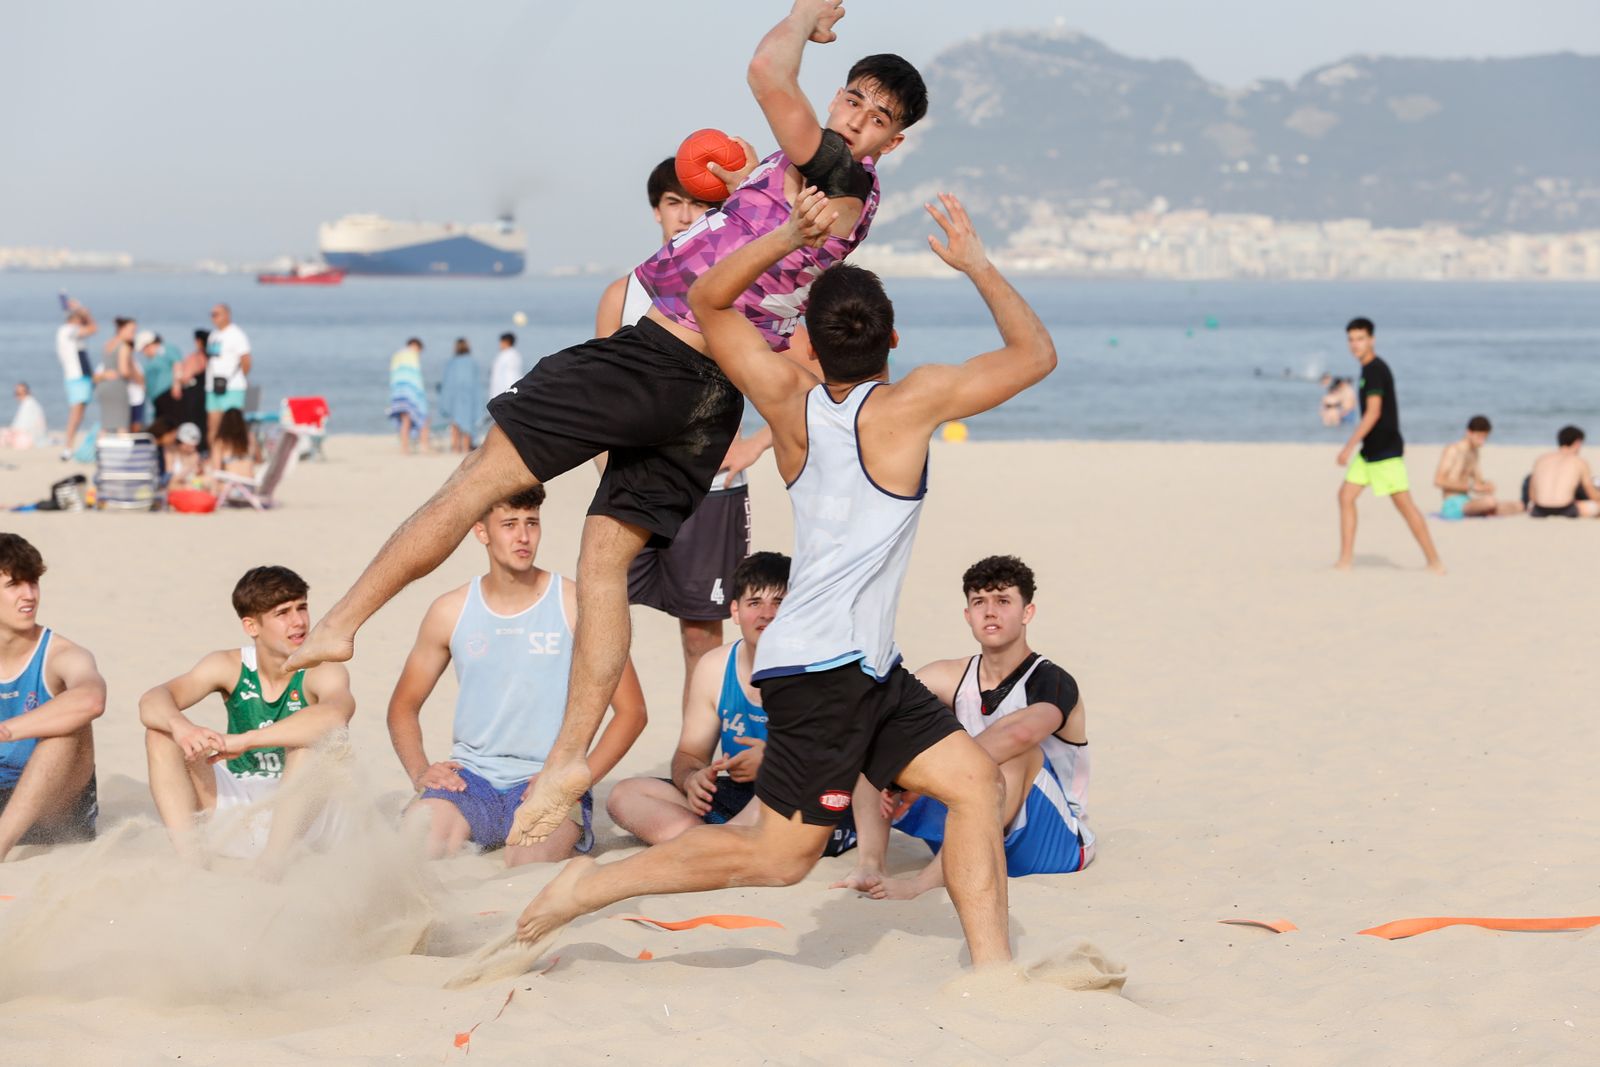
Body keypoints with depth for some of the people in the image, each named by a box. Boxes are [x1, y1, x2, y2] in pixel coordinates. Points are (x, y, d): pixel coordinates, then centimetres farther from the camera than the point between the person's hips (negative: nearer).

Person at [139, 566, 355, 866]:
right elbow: (152, 701, -14)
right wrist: (181, 726, -39)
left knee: (316, 733, -30)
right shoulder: (230, 667, -2)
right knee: (161, 731, -11)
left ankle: (271, 864, -35)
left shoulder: (322, 672, -13)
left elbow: (338, 712, -39)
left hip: (303, 817, -4)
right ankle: (190, 858, -25)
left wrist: (244, 740, -43)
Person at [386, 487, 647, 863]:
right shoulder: (451, 612, 8)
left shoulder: (576, 607, 0)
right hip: (470, 779, 2)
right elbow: (403, 707, 18)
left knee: (529, 862, -34)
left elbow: (631, 711, 1)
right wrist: (420, 772, -1)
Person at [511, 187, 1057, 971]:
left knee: (975, 781, 6)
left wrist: (789, 237, 2)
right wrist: (977, 266, 8)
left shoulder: (790, 402, 3)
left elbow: (708, 298, 13)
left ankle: (992, 966, 2)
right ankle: (595, 885, 2)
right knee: (780, 855, -4)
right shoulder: (914, 401, -13)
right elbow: (1036, 354, -2)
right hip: (825, 667, -8)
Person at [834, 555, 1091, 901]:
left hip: (1056, 843, -6)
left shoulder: (1053, 683, -15)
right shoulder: (953, 677, 3)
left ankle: (926, 881, -40)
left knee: (1017, 751, -35)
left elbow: (1021, 733, -39)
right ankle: (869, 865, -26)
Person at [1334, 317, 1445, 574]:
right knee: (1346, 495, 5)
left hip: (1385, 451, -10)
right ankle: (1346, 558, 6)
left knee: (1404, 503, -7)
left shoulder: (1375, 370, -16)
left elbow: (1373, 413, -22)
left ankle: (1434, 560, -1)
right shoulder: (1369, 369, 13)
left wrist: (1350, 446, -24)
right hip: (1370, 449, 10)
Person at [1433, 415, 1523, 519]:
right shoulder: (1453, 450, -8)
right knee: (1490, 501, -36)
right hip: (1453, 506, -8)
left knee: (1517, 507, -1)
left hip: (1467, 504, 8)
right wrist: (1471, 486, -20)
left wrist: (1486, 486, -3)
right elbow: (1438, 480, -19)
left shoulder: (1474, 453, 19)